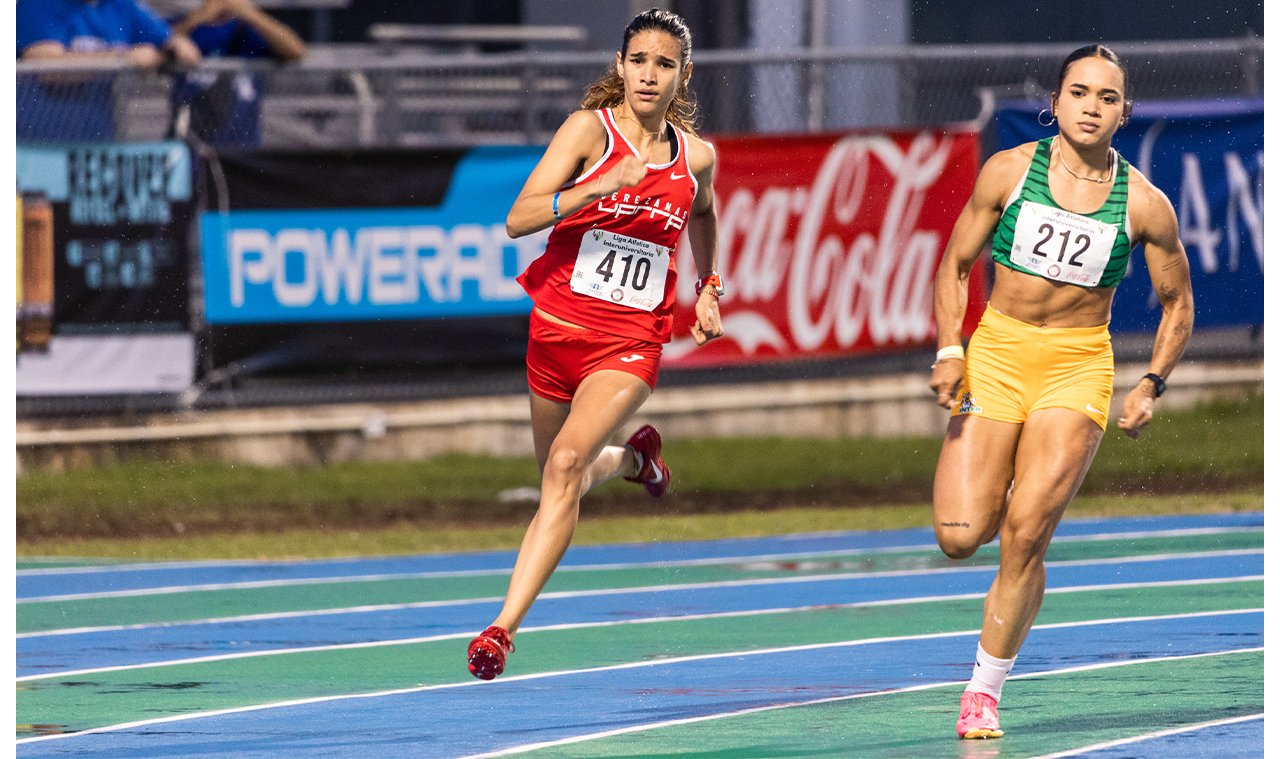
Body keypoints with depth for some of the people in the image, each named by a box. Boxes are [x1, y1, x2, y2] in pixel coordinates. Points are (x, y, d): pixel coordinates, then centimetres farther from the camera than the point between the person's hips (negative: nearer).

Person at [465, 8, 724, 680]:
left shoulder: (696, 157, 2)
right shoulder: (591, 128, -9)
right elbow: (519, 220, -19)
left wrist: (709, 288, 16)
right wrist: (605, 185, -30)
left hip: (631, 341, -1)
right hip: (559, 322, 1)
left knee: (566, 463, -22)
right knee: (562, 477, 18)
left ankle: (505, 626, -23)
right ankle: (635, 458, 55)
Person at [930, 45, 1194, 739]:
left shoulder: (1144, 204, -3)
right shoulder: (1009, 172, -3)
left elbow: (1177, 303, 10)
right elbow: (955, 266, 6)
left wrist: (1151, 386, -1)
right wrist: (949, 351, -8)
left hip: (1078, 368, -1)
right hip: (995, 354, 1)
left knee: (1025, 532, -16)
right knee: (960, 537, -10)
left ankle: (985, 691, -1)